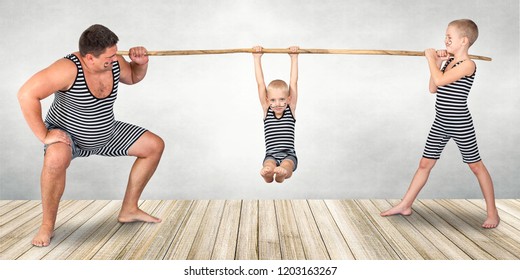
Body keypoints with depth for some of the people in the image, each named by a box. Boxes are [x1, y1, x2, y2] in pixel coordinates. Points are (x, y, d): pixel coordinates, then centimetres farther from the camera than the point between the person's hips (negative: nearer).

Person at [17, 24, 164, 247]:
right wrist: (43, 135, -33)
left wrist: (141, 63, -12)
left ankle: (129, 210, 13)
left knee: (155, 146, 3)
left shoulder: (114, 63, -12)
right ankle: (47, 226, -17)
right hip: (65, 134, -7)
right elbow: (26, 94, -36)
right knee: (56, 158, -42)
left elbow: (133, 77, 10)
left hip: (106, 134, 7)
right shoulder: (68, 69, -33)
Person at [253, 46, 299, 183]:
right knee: (269, 165, -35)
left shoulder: (290, 110, 6)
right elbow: (260, 84, 6)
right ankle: (267, 173, -63)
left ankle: (282, 173, -64)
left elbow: (293, 82, 5)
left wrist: (294, 57, 5)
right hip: (271, 155, 0)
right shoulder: (266, 111, 7)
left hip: (289, 155, 0)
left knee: (286, 166, -35)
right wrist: (257, 58, 6)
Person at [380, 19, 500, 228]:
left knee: (476, 166, 5)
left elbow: (439, 80, -27)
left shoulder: (467, 65, -15)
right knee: (425, 163, 10)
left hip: (460, 125, -8)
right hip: (440, 123, 8)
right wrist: (436, 62, 3)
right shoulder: (448, 61, 11)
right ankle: (405, 205, 17)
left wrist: (430, 58, -13)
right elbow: (433, 89, 10)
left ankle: (492, 212, 17)